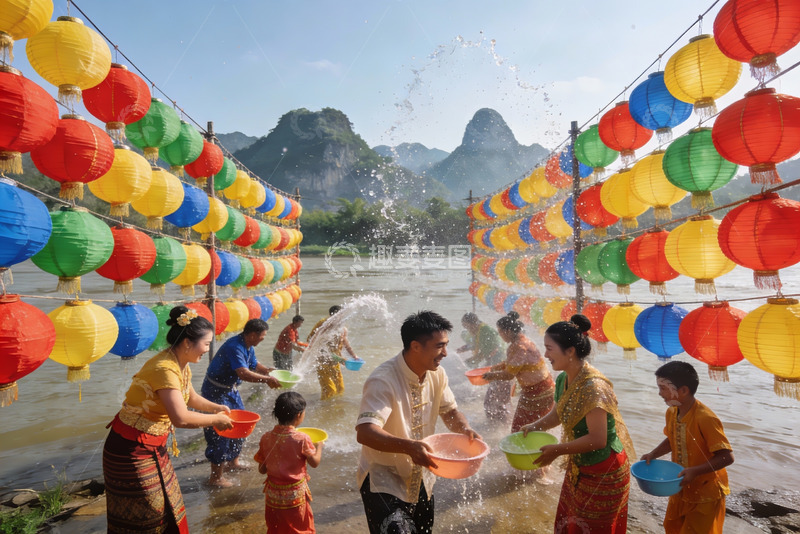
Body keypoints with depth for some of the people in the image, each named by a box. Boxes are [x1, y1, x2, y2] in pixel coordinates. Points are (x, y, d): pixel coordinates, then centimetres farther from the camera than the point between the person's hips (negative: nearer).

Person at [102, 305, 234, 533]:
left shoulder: (181, 365, 0)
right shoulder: (165, 369, -28)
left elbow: (191, 398, 19)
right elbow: (181, 418, -35)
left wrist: (216, 407, 5)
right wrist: (214, 419, -21)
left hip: (153, 446, 9)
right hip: (131, 449, -9)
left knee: (167, 507, 18)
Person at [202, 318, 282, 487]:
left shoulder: (248, 347, 1)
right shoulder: (234, 347, -30)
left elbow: (254, 365, 14)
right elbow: (244, 373, -38)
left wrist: (269, 371, -3)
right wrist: (268, 380, -30)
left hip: (231, 390, 10)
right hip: (216, 392, -10)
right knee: (220, 432, -4)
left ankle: (233, 462, 36)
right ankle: (216, 477, 8)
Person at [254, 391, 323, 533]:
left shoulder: (266, 438, -11)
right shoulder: (301, 439, -22)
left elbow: (262, 469, -3)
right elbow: (315, 462, -8)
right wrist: (319, 445, 9)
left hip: (273, 494, 4)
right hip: (295, 494, -3)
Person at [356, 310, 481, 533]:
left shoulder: (436, 374, -6)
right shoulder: (383, 381, -29)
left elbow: (449, 410, 6)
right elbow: (364, 432, -38)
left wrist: (465, 429, -15)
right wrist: (409, 446, -51)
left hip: (421, 476, 7)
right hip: (383, 479, -7)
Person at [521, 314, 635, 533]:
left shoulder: (593, 387, -30)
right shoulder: (562, 380, -4)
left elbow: (597, 439, -30)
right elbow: (557, 414, 12)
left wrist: (557, 450, -25)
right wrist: (533, 426, -5)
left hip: (604, 473, -8)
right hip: (577, 468, 8)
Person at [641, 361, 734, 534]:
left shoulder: (705, 419, -29)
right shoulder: (671, 413, -5)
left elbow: (727, 457, -26)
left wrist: (695, 471, -33)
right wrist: (653, 454, -5)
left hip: (706, 494, -7)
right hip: (681, 489, 7)